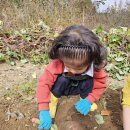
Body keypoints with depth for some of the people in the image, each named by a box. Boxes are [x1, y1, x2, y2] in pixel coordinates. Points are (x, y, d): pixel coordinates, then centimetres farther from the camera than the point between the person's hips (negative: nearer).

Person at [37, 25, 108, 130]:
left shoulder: (96, 68, -35)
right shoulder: (58, 63, -38)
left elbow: (100, 85, -21)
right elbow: (44, 82, -37)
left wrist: (88, 100, -36)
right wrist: (44, 110, -42)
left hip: (83, 85, 1)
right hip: (62, 84, -1)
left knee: (88, 82, -29)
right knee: (62, 80, -32)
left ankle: (83, 105, -6)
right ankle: (53, 103, -9)